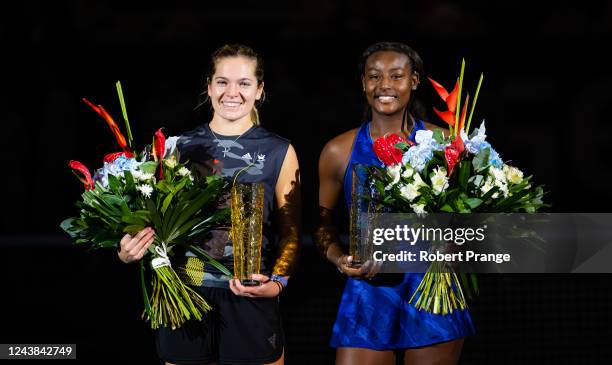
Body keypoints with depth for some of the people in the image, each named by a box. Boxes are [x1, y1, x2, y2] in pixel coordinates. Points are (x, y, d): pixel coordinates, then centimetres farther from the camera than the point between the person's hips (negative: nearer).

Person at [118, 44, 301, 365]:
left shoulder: (279, 153, 4)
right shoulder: (180, 147, 8)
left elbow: (291, 232, 4)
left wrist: (276, 282, -13)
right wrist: (128, 252, -8)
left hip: (249, 300, -1)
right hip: (184, 295, 2)